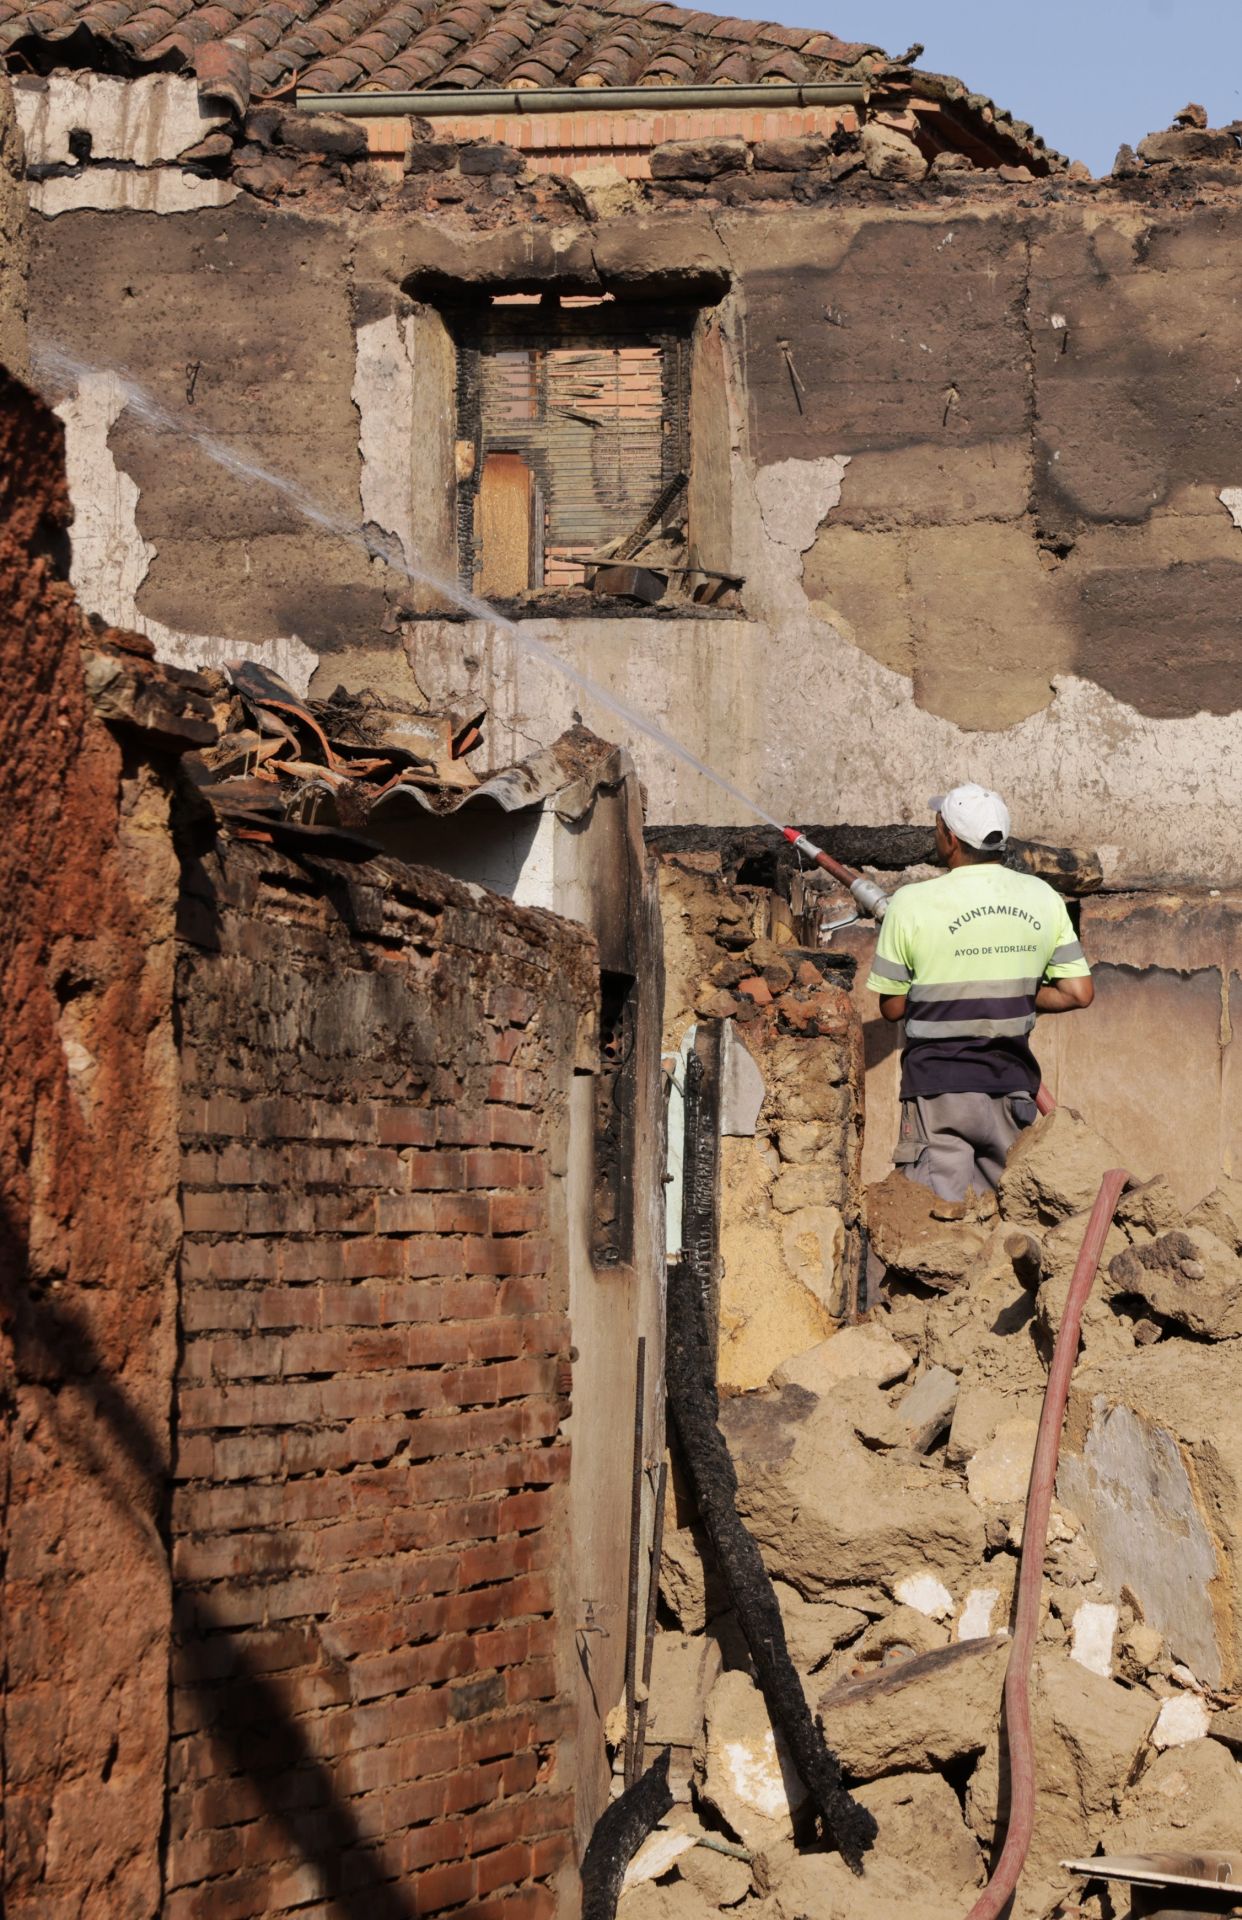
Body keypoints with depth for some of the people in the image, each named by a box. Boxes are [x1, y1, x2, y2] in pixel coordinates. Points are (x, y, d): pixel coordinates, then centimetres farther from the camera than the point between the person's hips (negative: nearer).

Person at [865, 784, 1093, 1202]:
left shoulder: (912, 904, -10)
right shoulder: (1043, 898, 1)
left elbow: (892, 1007, -5)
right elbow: (1078, 993, 1)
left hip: (938, 1089, -4)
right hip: (1012, 1085, 4)